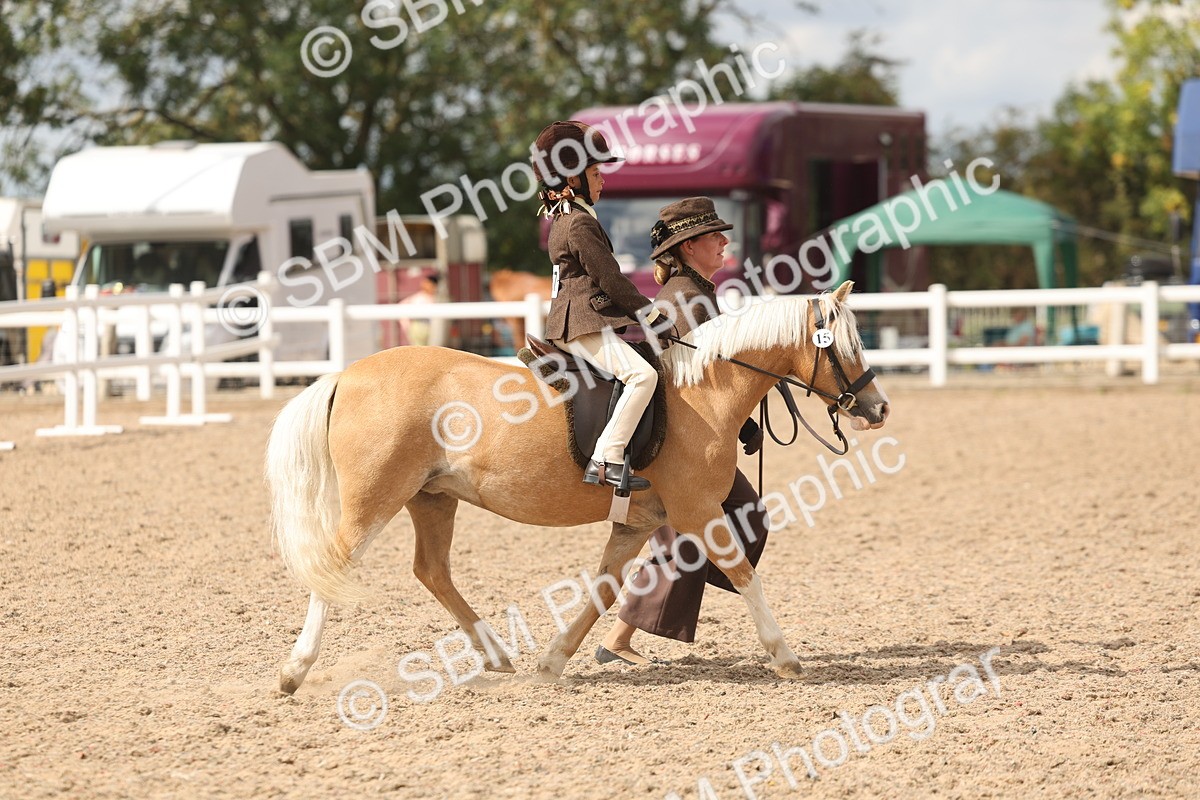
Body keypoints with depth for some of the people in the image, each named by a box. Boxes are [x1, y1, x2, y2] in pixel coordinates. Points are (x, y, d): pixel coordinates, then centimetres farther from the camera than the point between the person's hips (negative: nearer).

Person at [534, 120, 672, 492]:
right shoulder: (580, 223, -13)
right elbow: (610, 279, -14)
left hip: (571, 321, 11)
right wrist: (653, 316, -8)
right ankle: (606, 461, -33)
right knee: (642, 374, -26)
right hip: (584, 325, -11)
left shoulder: (561, 218, 19)